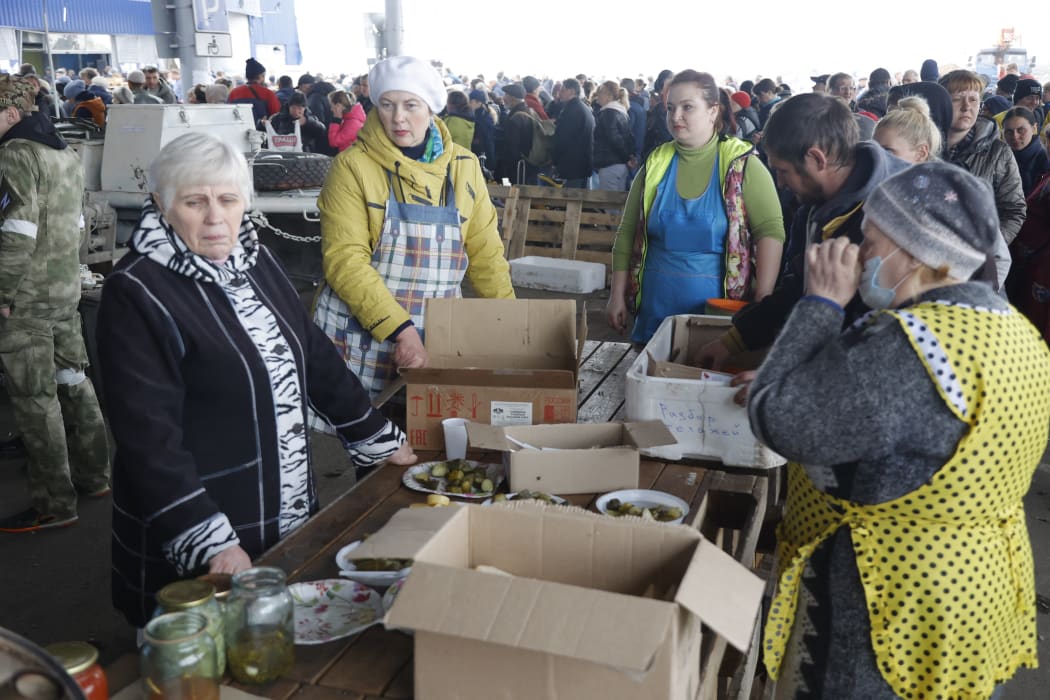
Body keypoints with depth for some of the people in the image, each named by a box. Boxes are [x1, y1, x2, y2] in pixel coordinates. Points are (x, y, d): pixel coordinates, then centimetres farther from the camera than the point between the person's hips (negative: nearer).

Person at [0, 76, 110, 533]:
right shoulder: (66, 153, 14)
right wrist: (64, 273, 19)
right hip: (66, 289, 9)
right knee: (73, 380, 16)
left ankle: (54, 504, 5)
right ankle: (92, 476, 26)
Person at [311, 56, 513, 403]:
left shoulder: (463, 166, 3)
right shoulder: (353, 166, -9)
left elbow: (484, 252, 7)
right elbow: (344, 259, -17)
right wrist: (400, 330, -24)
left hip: (437, 335, 3)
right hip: (360, 340, -3)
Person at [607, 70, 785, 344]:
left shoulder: (741, 164, -6)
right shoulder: (656, 165, 4)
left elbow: (770, 231, -11)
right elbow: (627, 233, 9)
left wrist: (763, 303, -20)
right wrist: (617, 295, 4)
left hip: (717, 311, -3)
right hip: (655, 310, 3)